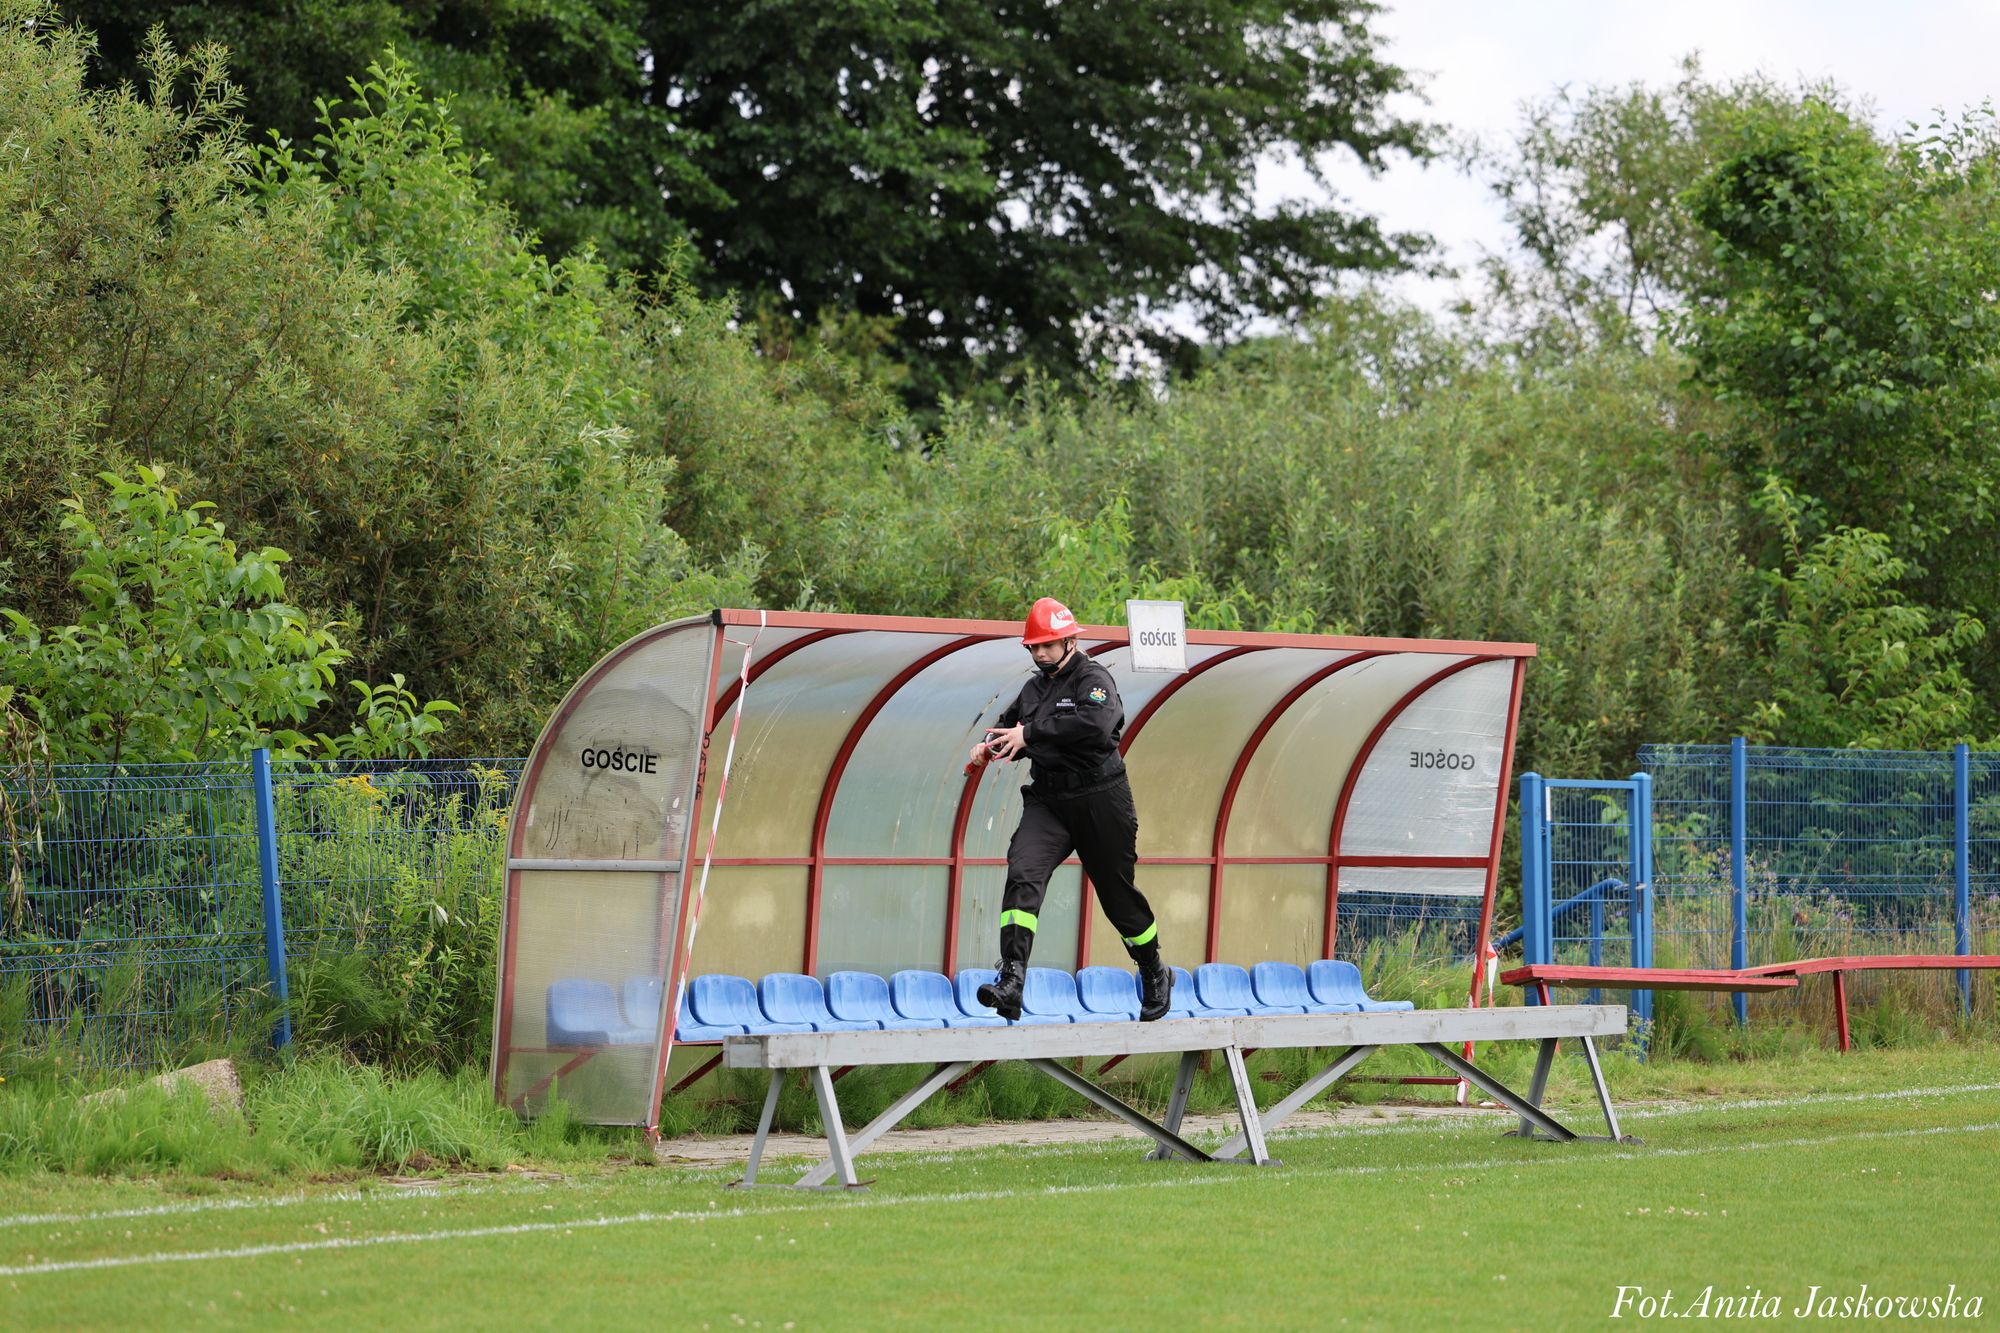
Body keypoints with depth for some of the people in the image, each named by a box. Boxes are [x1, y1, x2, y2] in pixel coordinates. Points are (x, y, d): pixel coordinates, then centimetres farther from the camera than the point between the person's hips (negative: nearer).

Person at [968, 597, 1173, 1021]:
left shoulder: (1093, 677, -10)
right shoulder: (1035, 688, 12)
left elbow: (1097, 723, -30)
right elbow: (1012, 725, 28)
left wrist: (1032, 733, -31)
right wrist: (989, 746, 4)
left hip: (1099, 800, -5)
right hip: (1048, 800, 5)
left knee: (1117, 893, 8)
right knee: (1022, 874, -20)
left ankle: (1155, 975, 34)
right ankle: (1011, 982, -31)